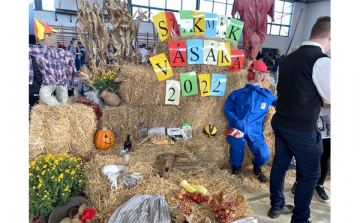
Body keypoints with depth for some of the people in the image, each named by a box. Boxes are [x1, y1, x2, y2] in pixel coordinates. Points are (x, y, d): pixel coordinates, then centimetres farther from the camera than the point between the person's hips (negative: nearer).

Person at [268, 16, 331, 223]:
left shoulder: (289, 58, 7)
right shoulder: (322, 61, -16)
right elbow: (331, 101, -11)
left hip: (280, 122, 8)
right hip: (302, 129, -7)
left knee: (280, 164, 19)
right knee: (310, 174, 10)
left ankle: (276, 206, 37)